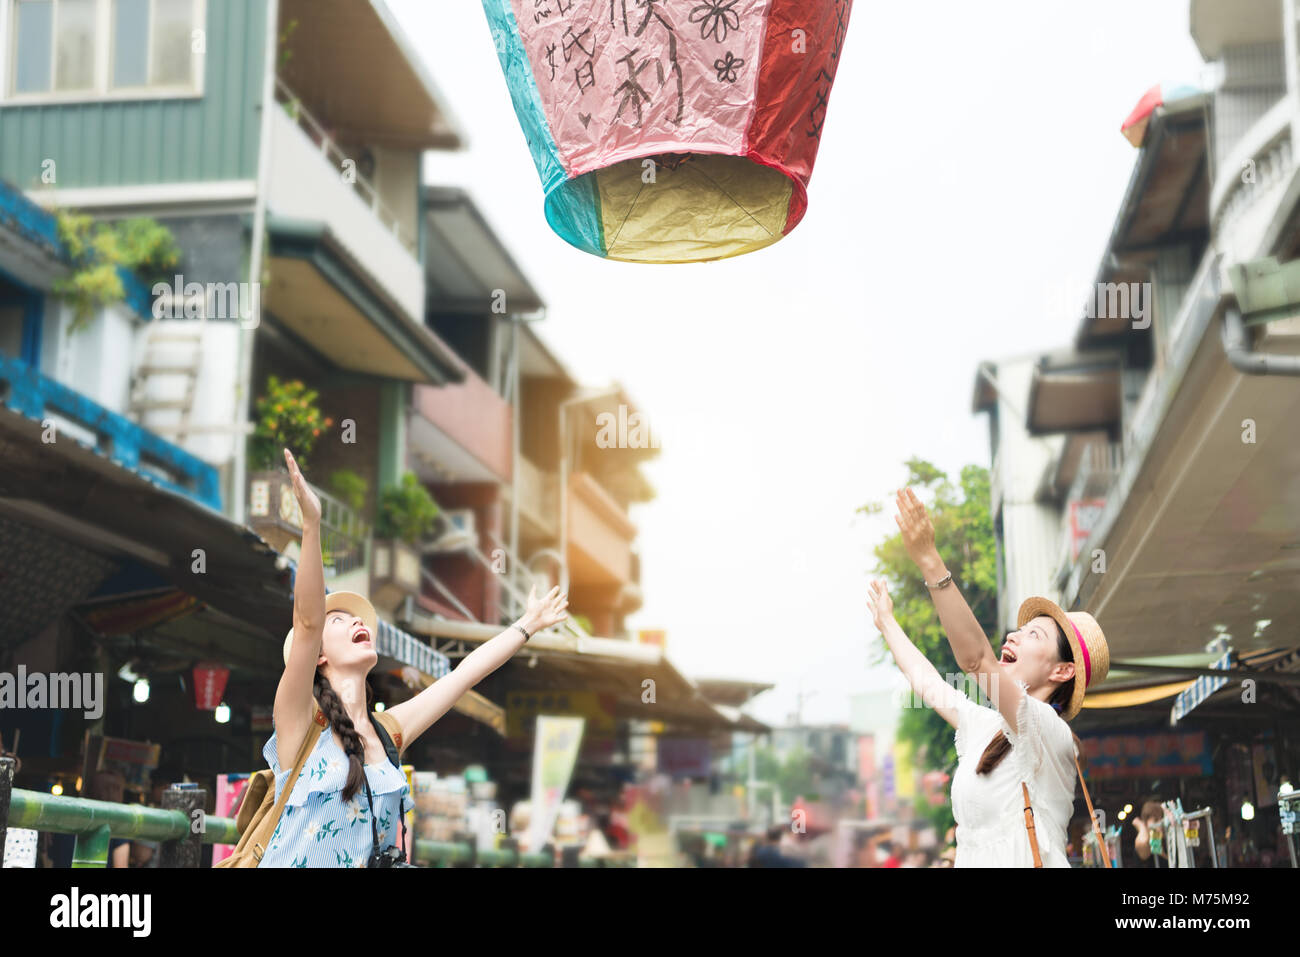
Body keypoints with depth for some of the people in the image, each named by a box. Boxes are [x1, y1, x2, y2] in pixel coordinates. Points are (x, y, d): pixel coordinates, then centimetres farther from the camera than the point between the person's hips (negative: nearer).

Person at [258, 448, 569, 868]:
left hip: (376, 860, 3)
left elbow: (467, 672, 20)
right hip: (296, 862, -3)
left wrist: (529, 624, 27)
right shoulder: (300, 721, -2)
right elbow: (307, 620, -15)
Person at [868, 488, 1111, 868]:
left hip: (1024, 860, -7)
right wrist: (886, 622, 43)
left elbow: (976, 658, -23)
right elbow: (927, 683, 30)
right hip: (971, 859, 7)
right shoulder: (987, 726, 14)